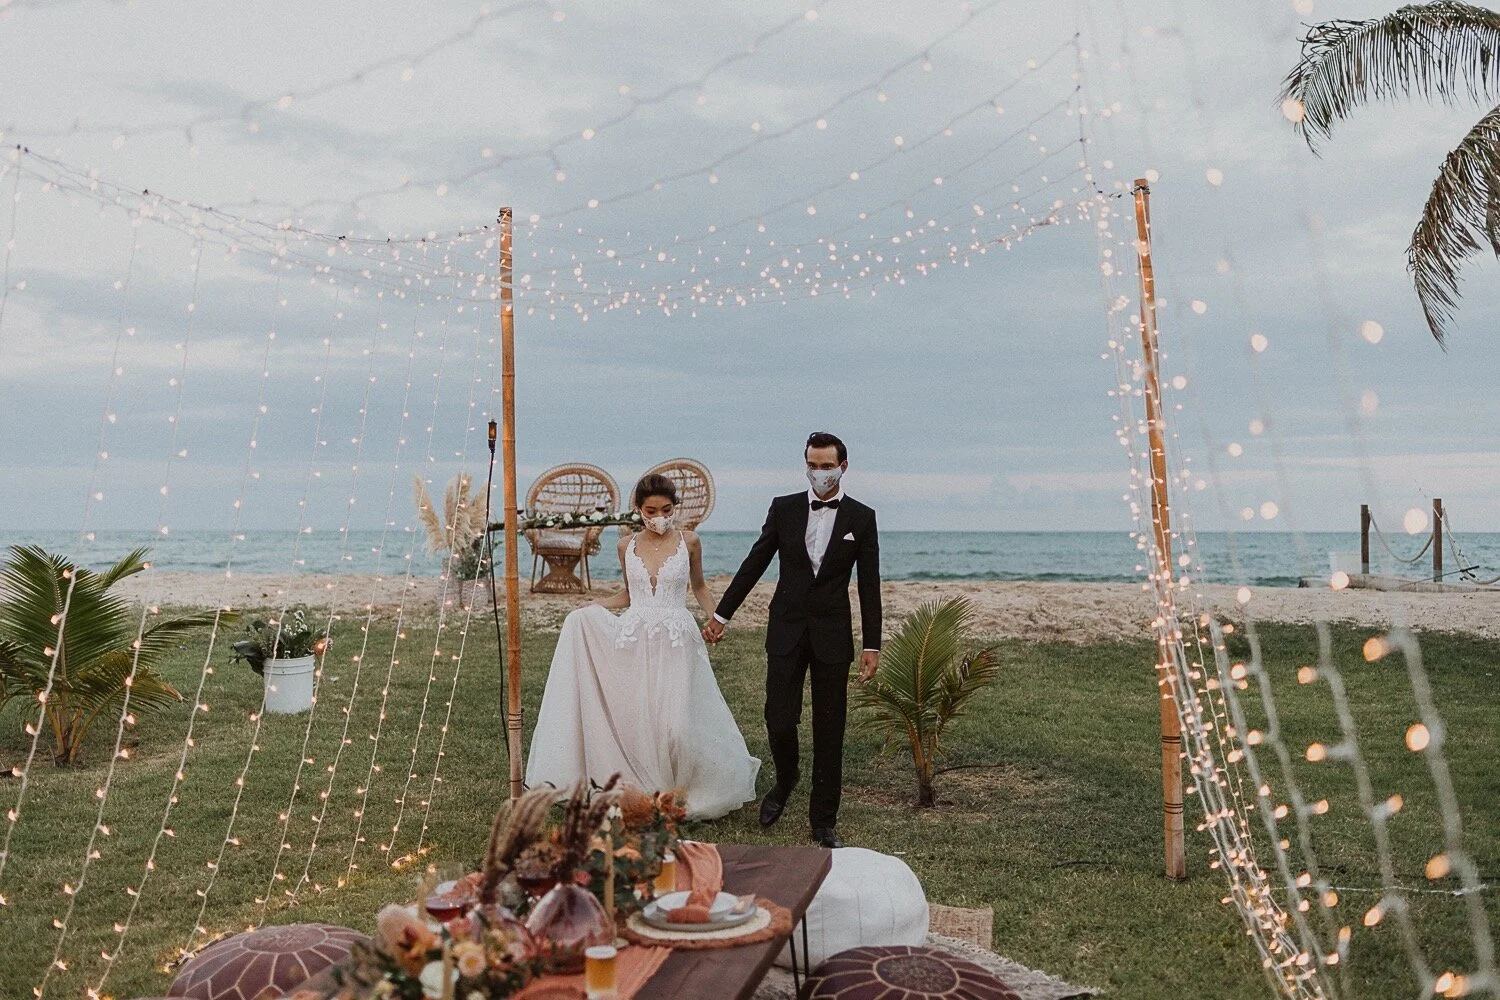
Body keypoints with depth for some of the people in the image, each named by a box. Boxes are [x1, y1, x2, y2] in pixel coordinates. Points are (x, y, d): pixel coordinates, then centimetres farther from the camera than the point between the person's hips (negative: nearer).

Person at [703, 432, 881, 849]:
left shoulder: (861, 517, 1)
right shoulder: (783, 508, 3)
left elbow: (869, 585, 2)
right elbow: (754, 564, 7)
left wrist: (872, 645, 0)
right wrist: (721, 614, 7)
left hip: (832, 634, 0)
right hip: (787, 630, 1)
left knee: (829, 730, 5)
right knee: (779, 720, -3)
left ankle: (824, 820, 17)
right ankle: (784, 782, 29)